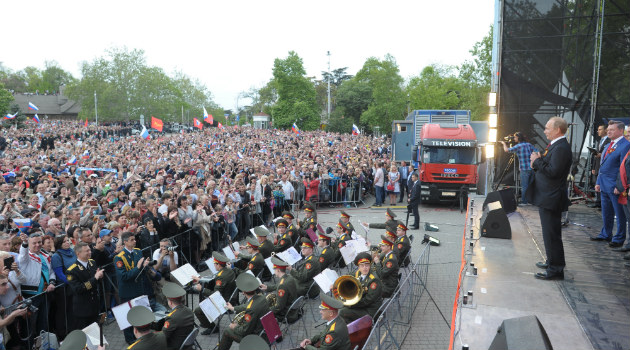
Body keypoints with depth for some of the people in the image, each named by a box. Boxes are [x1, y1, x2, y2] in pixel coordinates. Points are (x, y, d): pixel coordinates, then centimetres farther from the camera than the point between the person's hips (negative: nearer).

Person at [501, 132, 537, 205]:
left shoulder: (518, 146, -8)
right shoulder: (529, 144, 10)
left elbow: (506, 150, -7)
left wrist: (504, 143, 12)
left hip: (524, 169, -6)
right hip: (532, 168, 6)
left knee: (524, 186, 0)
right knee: (530, 185, 13)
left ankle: (524, 201, 3)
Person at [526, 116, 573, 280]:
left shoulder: (561, 148, -18)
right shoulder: (555, 145, 14)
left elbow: (553, 171, -25)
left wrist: (537, 161, -14)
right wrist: (537, 163, 2)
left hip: (551, 199, -11)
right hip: (546, 198, 11)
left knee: (552, 234, -4)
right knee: (550, 233, 20)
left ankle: (556, 270, 4)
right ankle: (552, 262, 34)